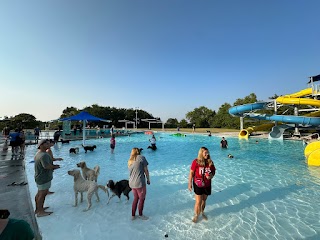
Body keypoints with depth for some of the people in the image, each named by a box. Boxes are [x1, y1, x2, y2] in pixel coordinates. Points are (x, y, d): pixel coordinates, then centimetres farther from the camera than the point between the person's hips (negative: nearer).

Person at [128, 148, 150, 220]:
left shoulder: (129, 161, 11)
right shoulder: (141, 157, -8)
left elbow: (132, 172, 11)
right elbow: (146, 170, -6)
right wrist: (148, 179, 6)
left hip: (132, 183, 7)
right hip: (139, 183, -7)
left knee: (135, 198, 24)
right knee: (142, 199, 15)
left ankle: (133, 215, 34)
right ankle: (140, 215, 32)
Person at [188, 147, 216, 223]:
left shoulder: (210, 162, -6)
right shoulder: (196, 162, -17)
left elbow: (213, 172, 7)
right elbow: (191, 173, -11)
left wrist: (211, 176, -15)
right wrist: (190, 183, -10)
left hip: (207, 185, 4)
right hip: (198, 185, -3)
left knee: (204, 200, 19)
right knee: (198, 202, 3)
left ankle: (202, 212, 45)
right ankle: (196, 215, 28)